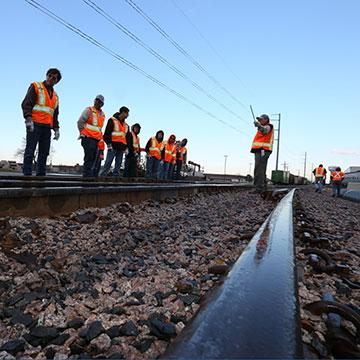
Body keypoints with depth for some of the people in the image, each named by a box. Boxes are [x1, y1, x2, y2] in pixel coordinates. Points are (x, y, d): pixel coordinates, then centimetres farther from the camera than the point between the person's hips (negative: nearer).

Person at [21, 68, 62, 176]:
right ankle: (27, 174, -7)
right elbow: (26, 103, -6)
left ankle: (41, 174, 6)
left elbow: (55, 114, 24)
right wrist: (28, 118, -20)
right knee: (30, 150, -8)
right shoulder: (35, 86, 5)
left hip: (47, 127, 6)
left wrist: (56, 128, 12)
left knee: (44, 152, 3)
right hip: (34, 124, -6)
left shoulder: (55, 96, 22)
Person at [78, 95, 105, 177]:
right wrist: (83, 133, -3)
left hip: (96, 139, 7)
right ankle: (87, 175, -10)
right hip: (88, 138, -7)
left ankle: (91, 176, 15)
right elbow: (80, 122, -6)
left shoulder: (102, 115, 19)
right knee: (89, 157, -12)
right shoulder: (89, 110, -2)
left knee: (93, 158, 8)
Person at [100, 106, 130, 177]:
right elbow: (107, 133, -6)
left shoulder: (126, 125, 20)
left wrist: (126, 147, 13)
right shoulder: (112, 120, 1)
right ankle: (102, 176, -7)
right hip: (113, 147, -6)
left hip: (121, 148, 7)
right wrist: (109, 144, -14)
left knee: (118, 164, 5)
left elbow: (128, 137, 23)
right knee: (108, 163, -10)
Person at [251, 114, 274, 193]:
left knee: (259, 170, -19)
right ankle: (263, 188, 14)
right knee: (261, 171, 11)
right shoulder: (264, 128, 29)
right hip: (260, 151, 11)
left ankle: (258, 188, -24)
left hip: (262, 151, -11)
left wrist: (258, 125, -45)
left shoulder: (268, 127, 0)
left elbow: (264, 130, -26)